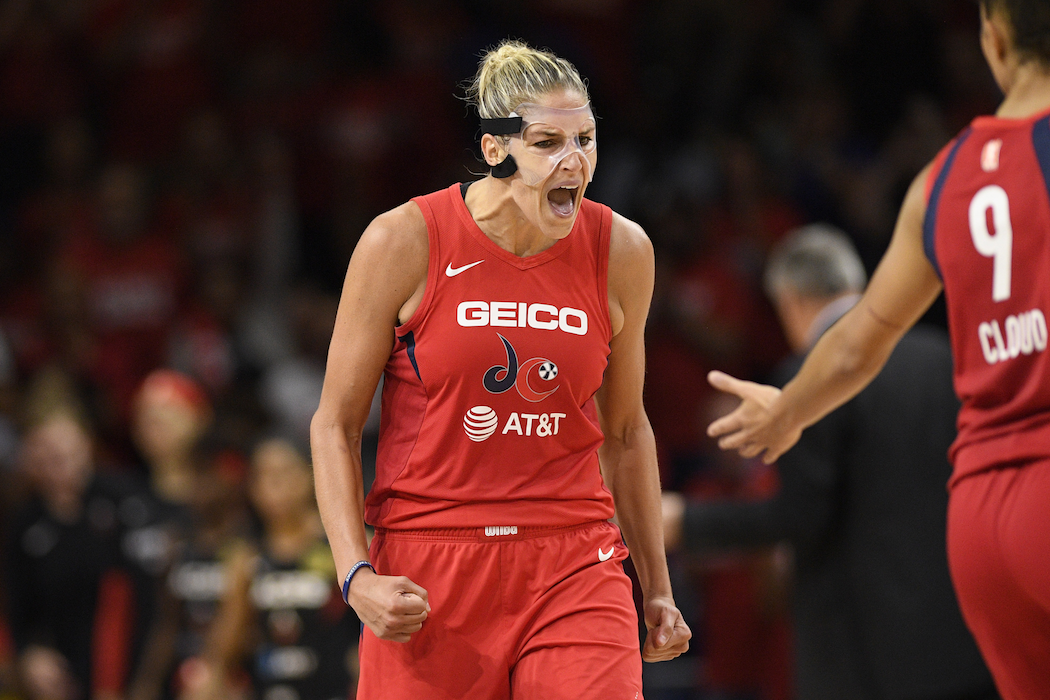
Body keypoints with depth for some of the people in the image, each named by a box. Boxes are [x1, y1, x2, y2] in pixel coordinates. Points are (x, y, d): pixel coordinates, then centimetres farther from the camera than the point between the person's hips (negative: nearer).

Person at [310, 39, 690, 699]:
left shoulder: (621, 251, 2)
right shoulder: (404, 241, -7)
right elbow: (335, 424, 1)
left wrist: (657, 589, 17)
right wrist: (356, 576, -11)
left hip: (574, 569, 2)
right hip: (425, 575, -2)